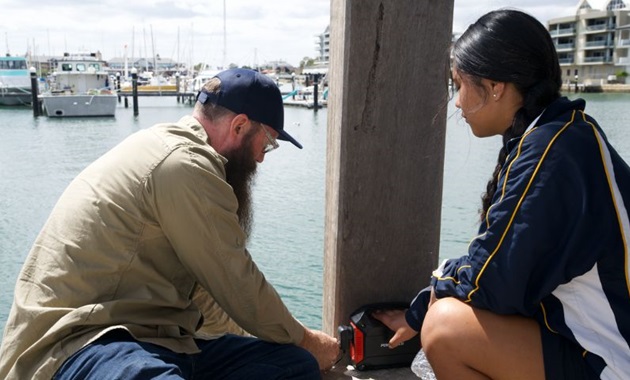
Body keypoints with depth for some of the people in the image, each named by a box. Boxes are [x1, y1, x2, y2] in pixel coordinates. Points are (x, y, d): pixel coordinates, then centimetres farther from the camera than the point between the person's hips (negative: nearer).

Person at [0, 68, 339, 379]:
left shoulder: (167, 148, 18)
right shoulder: (185, 163, -15)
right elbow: (238, 286, -9)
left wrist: (250, 336, 30)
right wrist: (306, 340, 8)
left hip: (150, 338, 10)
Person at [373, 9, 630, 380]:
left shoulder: (550, 151, -24)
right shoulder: (558, 134, 5)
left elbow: (491, 285, -24)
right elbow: (498, 262, 9)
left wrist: (445, 276, -2)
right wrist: (416, 315, 12)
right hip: (591, 332, 9)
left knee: (447, 329, -21)